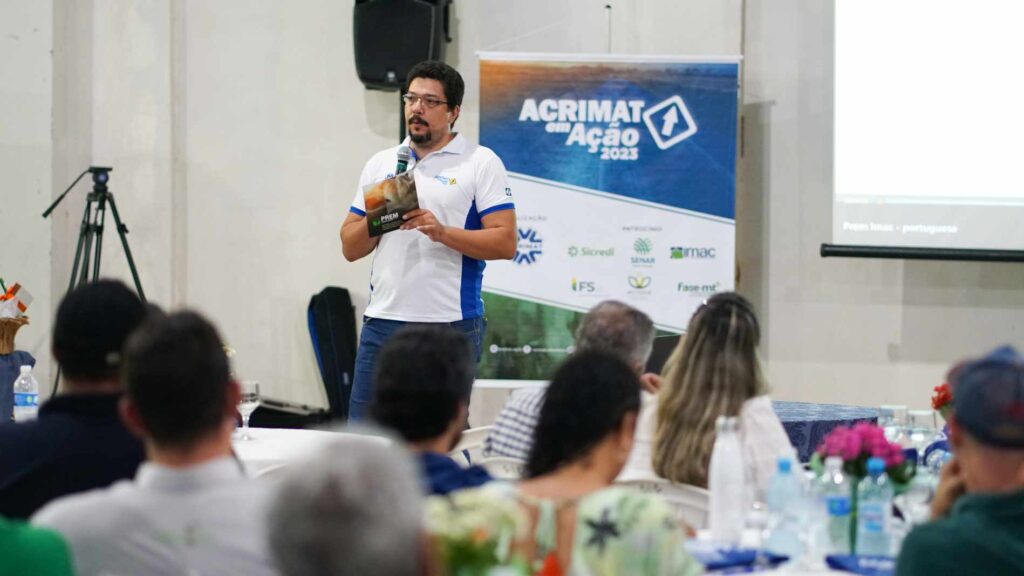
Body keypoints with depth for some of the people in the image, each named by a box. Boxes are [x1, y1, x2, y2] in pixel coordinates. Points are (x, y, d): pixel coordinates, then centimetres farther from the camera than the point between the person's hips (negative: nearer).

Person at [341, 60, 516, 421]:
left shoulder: (481, 162, 1)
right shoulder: (380, 164, 16)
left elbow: (505, 243, -8)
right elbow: (350, 248, 15)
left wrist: (442, 232, -19)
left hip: (450, 326, -4)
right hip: (382, 320, 4)